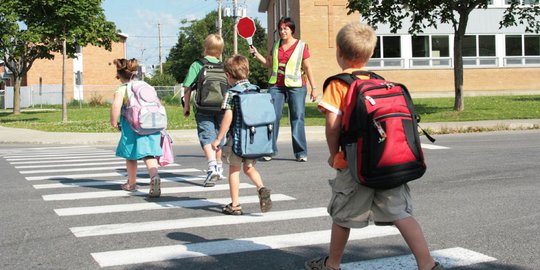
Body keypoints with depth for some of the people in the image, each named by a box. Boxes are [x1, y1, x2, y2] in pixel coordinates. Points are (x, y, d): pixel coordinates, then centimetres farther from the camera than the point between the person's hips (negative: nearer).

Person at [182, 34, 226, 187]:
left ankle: (212, 167, -26)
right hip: (221, 107, 3)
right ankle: (219, 168, 28)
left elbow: (188, 87, -6)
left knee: (207, 137, -6)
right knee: (218, 136, 17)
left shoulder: (196, 65, -2)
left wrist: (186, 106, 4)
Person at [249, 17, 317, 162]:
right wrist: (256, 54, 8)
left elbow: (308, 68, 1)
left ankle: (301, 153, 3)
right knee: (272, 116, -3)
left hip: (296, 86, -3)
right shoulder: (276, 45, 13)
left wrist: (313, 87, -2)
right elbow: (269, 63, 20)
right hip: (276, 85, 3)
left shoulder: (301, 46, 1)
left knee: (297, 118, -2)